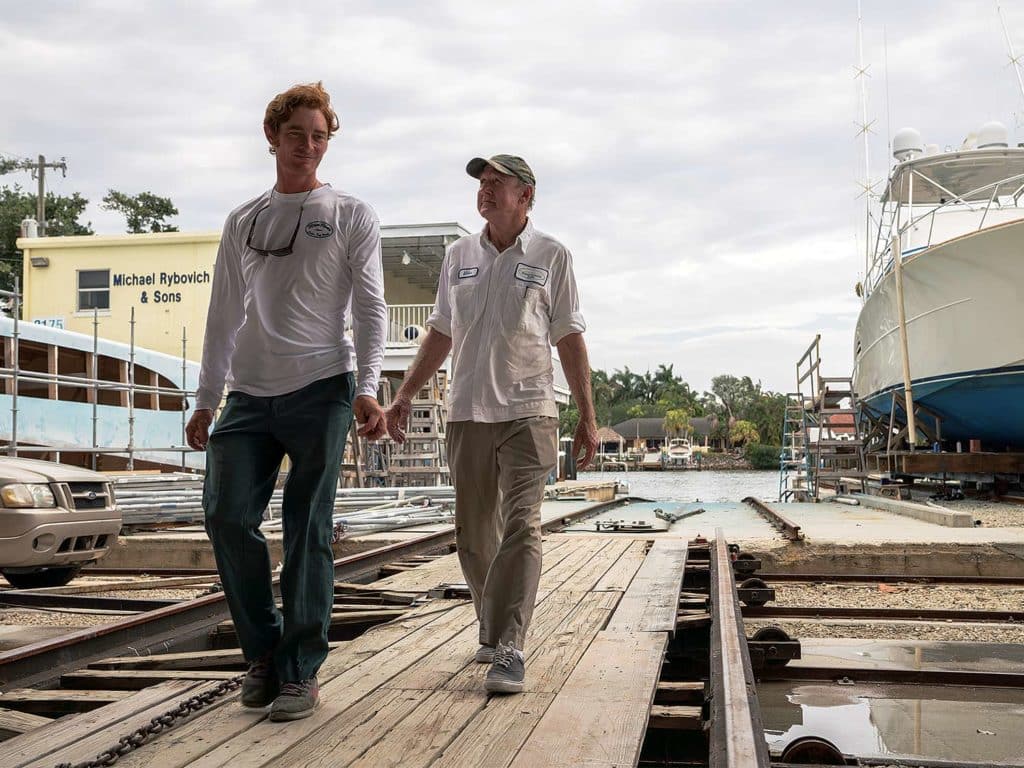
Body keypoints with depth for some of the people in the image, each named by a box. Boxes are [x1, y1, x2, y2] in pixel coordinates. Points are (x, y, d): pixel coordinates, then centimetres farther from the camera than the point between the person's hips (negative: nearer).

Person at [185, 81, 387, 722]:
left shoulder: (350, 216, 7)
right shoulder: (243, 222, 18)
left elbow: (371, 308, 0)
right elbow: (224, 317, 19)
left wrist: (367, 388, -14)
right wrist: (207, 400, 14)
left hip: (321, 388, -4)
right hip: (249, 394, 4)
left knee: (308, 531, -4)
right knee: (227, 515, -5)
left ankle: (301, 672, 7)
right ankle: (264, 651, 15)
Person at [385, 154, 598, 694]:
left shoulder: (551, 256, 3)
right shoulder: (459, 255, 13)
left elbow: (569, 339, 4)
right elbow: (440, 332, 18)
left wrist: (587, 415, 1)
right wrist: (404, 395, 13)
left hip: (527, 411, -4)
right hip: (466, 411, 4)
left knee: (520, 528, -13)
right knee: (473, 533, 9)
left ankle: (507, 652, -13)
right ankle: (492, 628, 27)